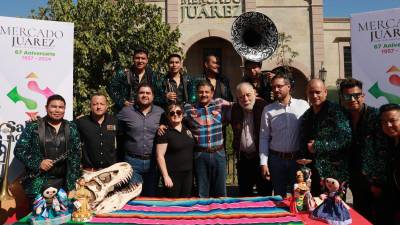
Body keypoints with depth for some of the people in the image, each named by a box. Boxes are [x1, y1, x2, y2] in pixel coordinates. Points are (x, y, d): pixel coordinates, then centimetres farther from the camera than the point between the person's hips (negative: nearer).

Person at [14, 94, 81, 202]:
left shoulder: (71, 128, 6)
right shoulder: (33, 127, -1)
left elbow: (76, 155, 7)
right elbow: (19, 150, -1)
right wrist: (38, 163, -13)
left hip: (64, 183, 2)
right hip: (38, 184, -2)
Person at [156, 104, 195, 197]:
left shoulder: (187, 129, 7)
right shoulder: (165, 132, -10)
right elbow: (160, 156, -12)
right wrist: (166, 176, -16)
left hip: (188, 173, 5)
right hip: (172, 174, -5)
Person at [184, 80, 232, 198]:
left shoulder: (220, 103, 3)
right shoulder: (188, 108, -2)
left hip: (219, 153, 1)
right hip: (200, 155, -1)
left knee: (220, 191, 13)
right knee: (202, 193, 11)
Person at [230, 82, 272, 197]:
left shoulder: (264, 107, -10)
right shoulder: (235, 109, 3)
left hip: (261, 157, -4)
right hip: (243, 158, 4)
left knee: (265, 193, 7)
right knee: (244, 193, 16)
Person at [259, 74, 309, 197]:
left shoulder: (303, 105, -1)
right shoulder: (268, 110, 1)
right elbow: (264, 138, 2)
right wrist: (263, 163, -3)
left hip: (298, 158, -1)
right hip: (277, 159, 1)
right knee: (279, 195, 12)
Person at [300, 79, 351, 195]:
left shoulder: (335, 111, -8)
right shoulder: (306, 117, 13)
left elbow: (346, 138, -16)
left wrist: (317, 146, -14)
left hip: (334, 172, -6)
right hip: (312, 171, 6)